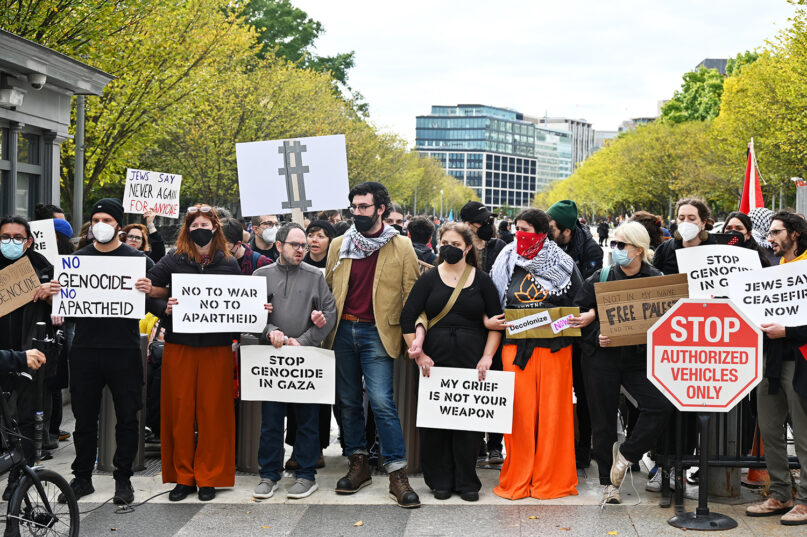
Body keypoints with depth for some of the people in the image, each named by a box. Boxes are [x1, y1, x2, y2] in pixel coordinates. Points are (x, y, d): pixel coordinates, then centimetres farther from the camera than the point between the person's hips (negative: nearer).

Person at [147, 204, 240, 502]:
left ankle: (208, 477, 11)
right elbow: (147, 290, 3)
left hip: (217, 347, 0)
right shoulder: (174, 260, 4)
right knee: (179, 410, 2)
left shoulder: (229, 263, 8)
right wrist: (166, 307, -14)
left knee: (212, 410, 2)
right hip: (179, 346, 0)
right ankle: (183, 476, 12)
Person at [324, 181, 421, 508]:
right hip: (343, 331, 4)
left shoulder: (401, 248, 1)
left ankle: (398, 474, -8)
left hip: (377, 333, -4)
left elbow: (411, 294, 1)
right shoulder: (339, 246, 11)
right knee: (349, 401, 9)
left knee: (381, 400, -12)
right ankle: (358, 465, 20)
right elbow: (328, 288, 15)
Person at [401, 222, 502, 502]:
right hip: (435, 361, 0)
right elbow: (407, 317, 2)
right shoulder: (430, 278, 5)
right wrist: (418, 353, -6)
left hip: (471, 362, 0)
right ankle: (440, 480, 12)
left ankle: (466, 482, 12)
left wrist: (487, 357, -5)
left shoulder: (482, 280, 7)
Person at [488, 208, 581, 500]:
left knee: (552, 412, -1)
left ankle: (551, 478, 10)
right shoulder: (506, 263, 11)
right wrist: (492, 321, -3)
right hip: (516, 346, 1)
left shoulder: (563, 264, 6)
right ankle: (517, 479, 8)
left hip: (554, 347, -1)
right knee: (519, 413, -2)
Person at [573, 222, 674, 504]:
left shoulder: (656, 280, 2)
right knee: (603, 419, 2)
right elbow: (579, 316, 4)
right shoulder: (599, 279, 4)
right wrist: (597, 337, -13)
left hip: (640, 357, 0)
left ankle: (626, 454, 0)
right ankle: (609, 484, 14)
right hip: (603, 357, 0)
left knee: (661, 405, -20)